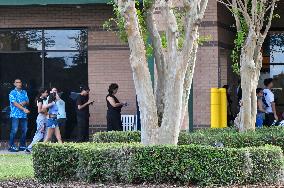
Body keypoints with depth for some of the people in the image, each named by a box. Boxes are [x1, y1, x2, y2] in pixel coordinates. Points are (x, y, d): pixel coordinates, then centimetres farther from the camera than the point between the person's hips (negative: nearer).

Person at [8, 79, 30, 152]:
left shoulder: (24, 92, 16)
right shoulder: (12, 93, -1)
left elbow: (28, 102, 15)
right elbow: (15, 103, -11)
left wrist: (25, 103, -9)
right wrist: (24, 109, -19)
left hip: (24, 114, 6)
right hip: (15, 114, -6)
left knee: (24, 130, 4)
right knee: (14, 130, -10)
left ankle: (22, 146, 12)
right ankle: (11, 146, -6)